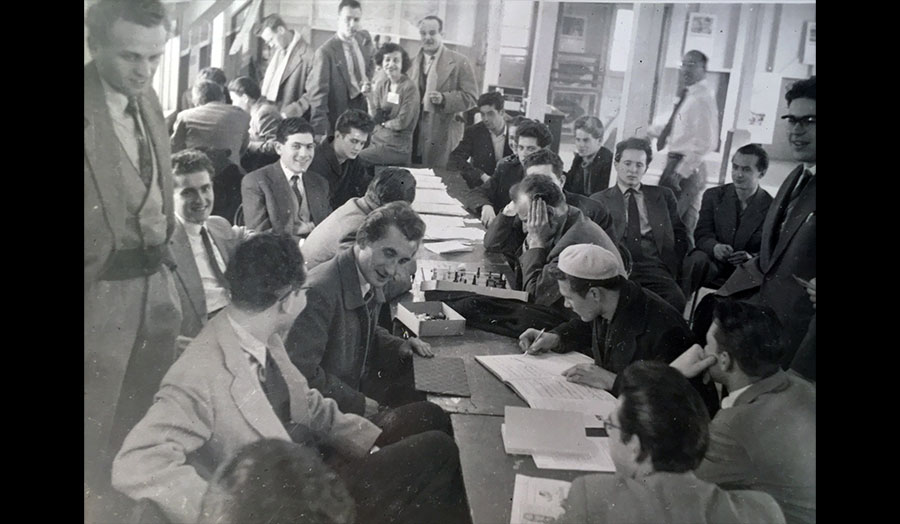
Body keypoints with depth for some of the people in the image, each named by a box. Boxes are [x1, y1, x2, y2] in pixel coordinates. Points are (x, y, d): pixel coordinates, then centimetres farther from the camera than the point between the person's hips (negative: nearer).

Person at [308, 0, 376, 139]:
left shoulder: (365, 38, -2)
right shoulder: (326, 52, -21)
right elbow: (318, 93, -24)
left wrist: (367, 80, 1)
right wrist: (319, 132, -31)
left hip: (363, 106, 6)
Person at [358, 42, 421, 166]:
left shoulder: (409, 88, -12)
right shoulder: (381, 83, 7)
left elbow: (402, 122, -14)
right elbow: (375, 116, 4)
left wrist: (383, 123, 0)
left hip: (397, 148, -6)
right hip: (377, 140, 6)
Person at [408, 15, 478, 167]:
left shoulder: (459, 62, -1)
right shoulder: (413, 62, 14)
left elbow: (470, 97, -5)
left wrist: (444, 99, -18)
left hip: (442, 133, -4)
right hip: (414, 135, 4)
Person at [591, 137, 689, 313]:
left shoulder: (664, 196, 21)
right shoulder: (598, 200, 17)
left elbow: (680, 236, 19)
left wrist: (672, 270, 3)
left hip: (655, 267, 2)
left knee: (676, 300, -31)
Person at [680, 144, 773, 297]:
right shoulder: (714, 195, 9)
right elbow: (702, 234, 2)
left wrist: (752, 258, -23)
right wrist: (714, 247, -22)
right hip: (713, 263, 1)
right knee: (697, 260, -33)